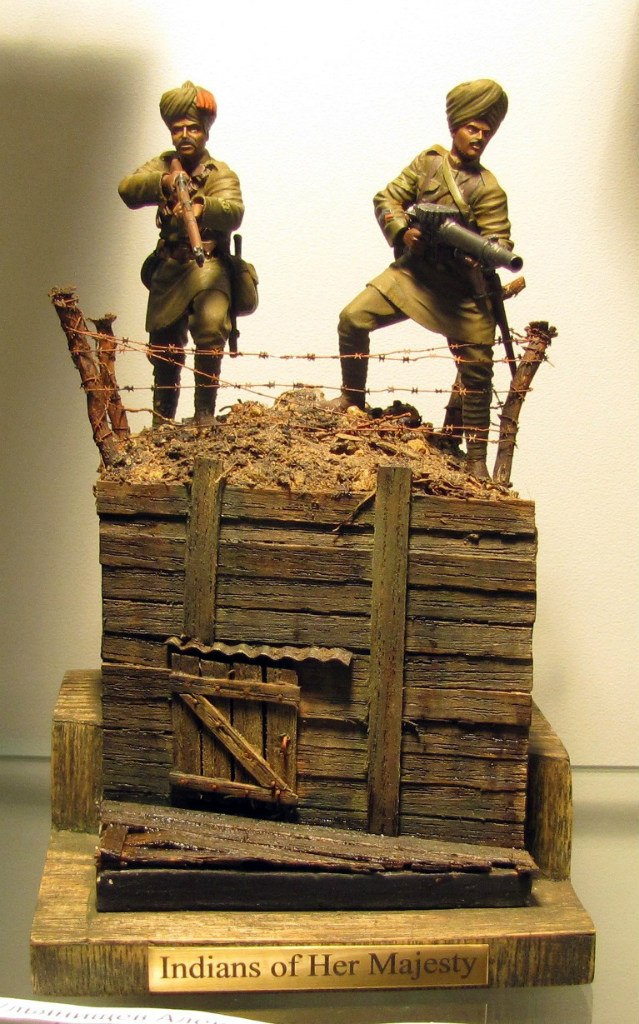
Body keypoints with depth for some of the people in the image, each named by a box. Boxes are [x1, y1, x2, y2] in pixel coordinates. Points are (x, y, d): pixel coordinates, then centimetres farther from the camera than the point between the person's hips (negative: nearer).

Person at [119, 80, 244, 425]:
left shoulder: (221, 174, -3)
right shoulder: (164, 165, 7)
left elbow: (233, 212, -25)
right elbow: (128, 190, -12)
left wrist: (201, 207, -46)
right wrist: (163, 182, -31)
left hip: (208, 265, -3)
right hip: (168, 268, 4)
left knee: (211, 327, -27)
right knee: (163, 347, 8)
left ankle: (205, 411, -15)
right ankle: (162, 422, 25)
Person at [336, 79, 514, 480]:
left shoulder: (488, 188, -4)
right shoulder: (429, 161, 3)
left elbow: (500, 242, -9)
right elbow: (388, 199, 3)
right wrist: (403, 230, -17)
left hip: (462, 288, -2)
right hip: (413, 271, 2)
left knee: (476, 369, -3)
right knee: (353, 319, -11)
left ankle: (477, 457, 7)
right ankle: (352, 399, 11)